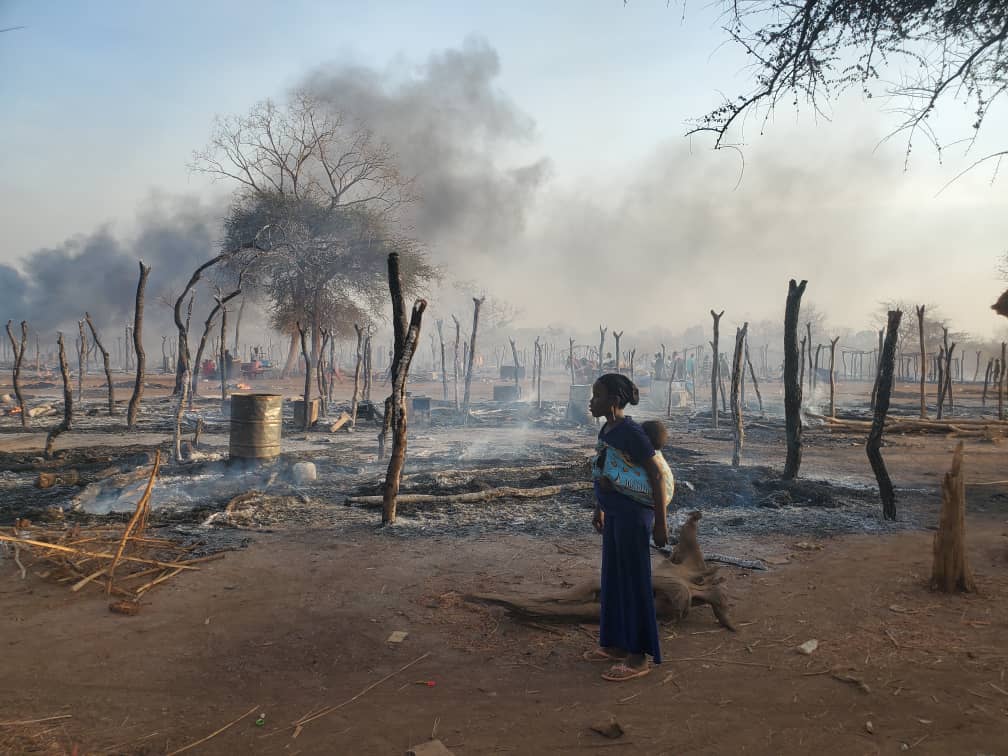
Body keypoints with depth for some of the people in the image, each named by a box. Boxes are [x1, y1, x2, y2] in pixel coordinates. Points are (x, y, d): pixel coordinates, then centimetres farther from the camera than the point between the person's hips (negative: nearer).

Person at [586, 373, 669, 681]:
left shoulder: (631, 433, -19)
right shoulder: (606, 430, 7)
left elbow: (656, 475, -19)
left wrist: (660, 522, -18)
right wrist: (599, 509, 24)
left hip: (633, 517, -9)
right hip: (613, 515, 9)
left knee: (634, 582, 1)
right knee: (613, 579, 17)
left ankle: (639, 657, 13)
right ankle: (616, 644, 31)